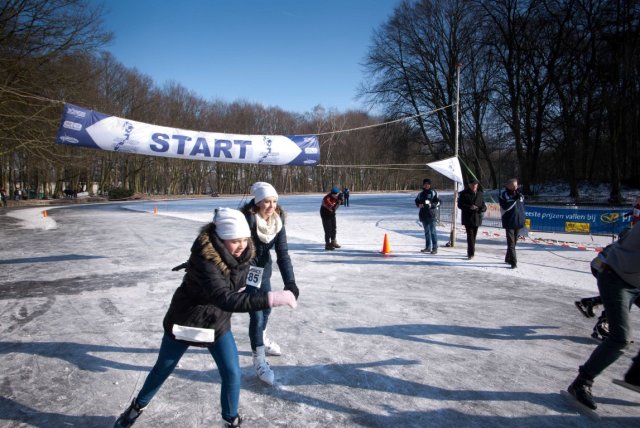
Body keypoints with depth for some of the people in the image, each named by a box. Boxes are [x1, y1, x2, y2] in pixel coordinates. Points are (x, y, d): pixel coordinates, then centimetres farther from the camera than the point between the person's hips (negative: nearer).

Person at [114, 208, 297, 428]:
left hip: (218, 323, 4)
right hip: (185, 319, -4)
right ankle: (138, 406, 45)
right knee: (163, 369, 17)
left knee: (232, 373, -2)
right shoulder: (204, 258, -37)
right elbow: (225, 299, -48)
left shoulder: (244, 253, -16)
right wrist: (272, 298, -53)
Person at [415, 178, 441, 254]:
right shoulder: (421, 194, 12)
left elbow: (438, 202, -5)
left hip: (432, 214, -6)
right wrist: (419, 205, -1)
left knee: (433, 231, -8)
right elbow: (417, 201, 21)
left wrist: (431, 205, -20)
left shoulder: (433, 192, -3)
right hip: (424, 214, 6)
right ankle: (428, 247, 22)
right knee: (426, 231, 14)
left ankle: (435, 248, -5)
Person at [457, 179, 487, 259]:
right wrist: (469, 207, -20)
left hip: (477, 218, 5)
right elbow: (460, 205, -5)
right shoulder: (464, 194, -2)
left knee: (474, 236, 11)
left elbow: (484, 205, 14)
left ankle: (470, 252, 23)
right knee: (470, 235, -13)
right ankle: (471, 253, -14)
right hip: (468, 218, -5)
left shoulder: (480, 194, 11)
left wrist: (482, 209, -10)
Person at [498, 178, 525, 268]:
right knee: (511, 243, -8)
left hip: (518, 222, 6)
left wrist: (522, 218, 16)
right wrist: (514, 198, -24)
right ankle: (513, 262, -8)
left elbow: (522, 206, 20)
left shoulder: (519, 194, 9)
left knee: (514, 242, 15)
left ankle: (508, 258, 31)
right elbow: (505, 206, -18)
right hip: (509, 222, -6)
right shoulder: (504, 194, -7)